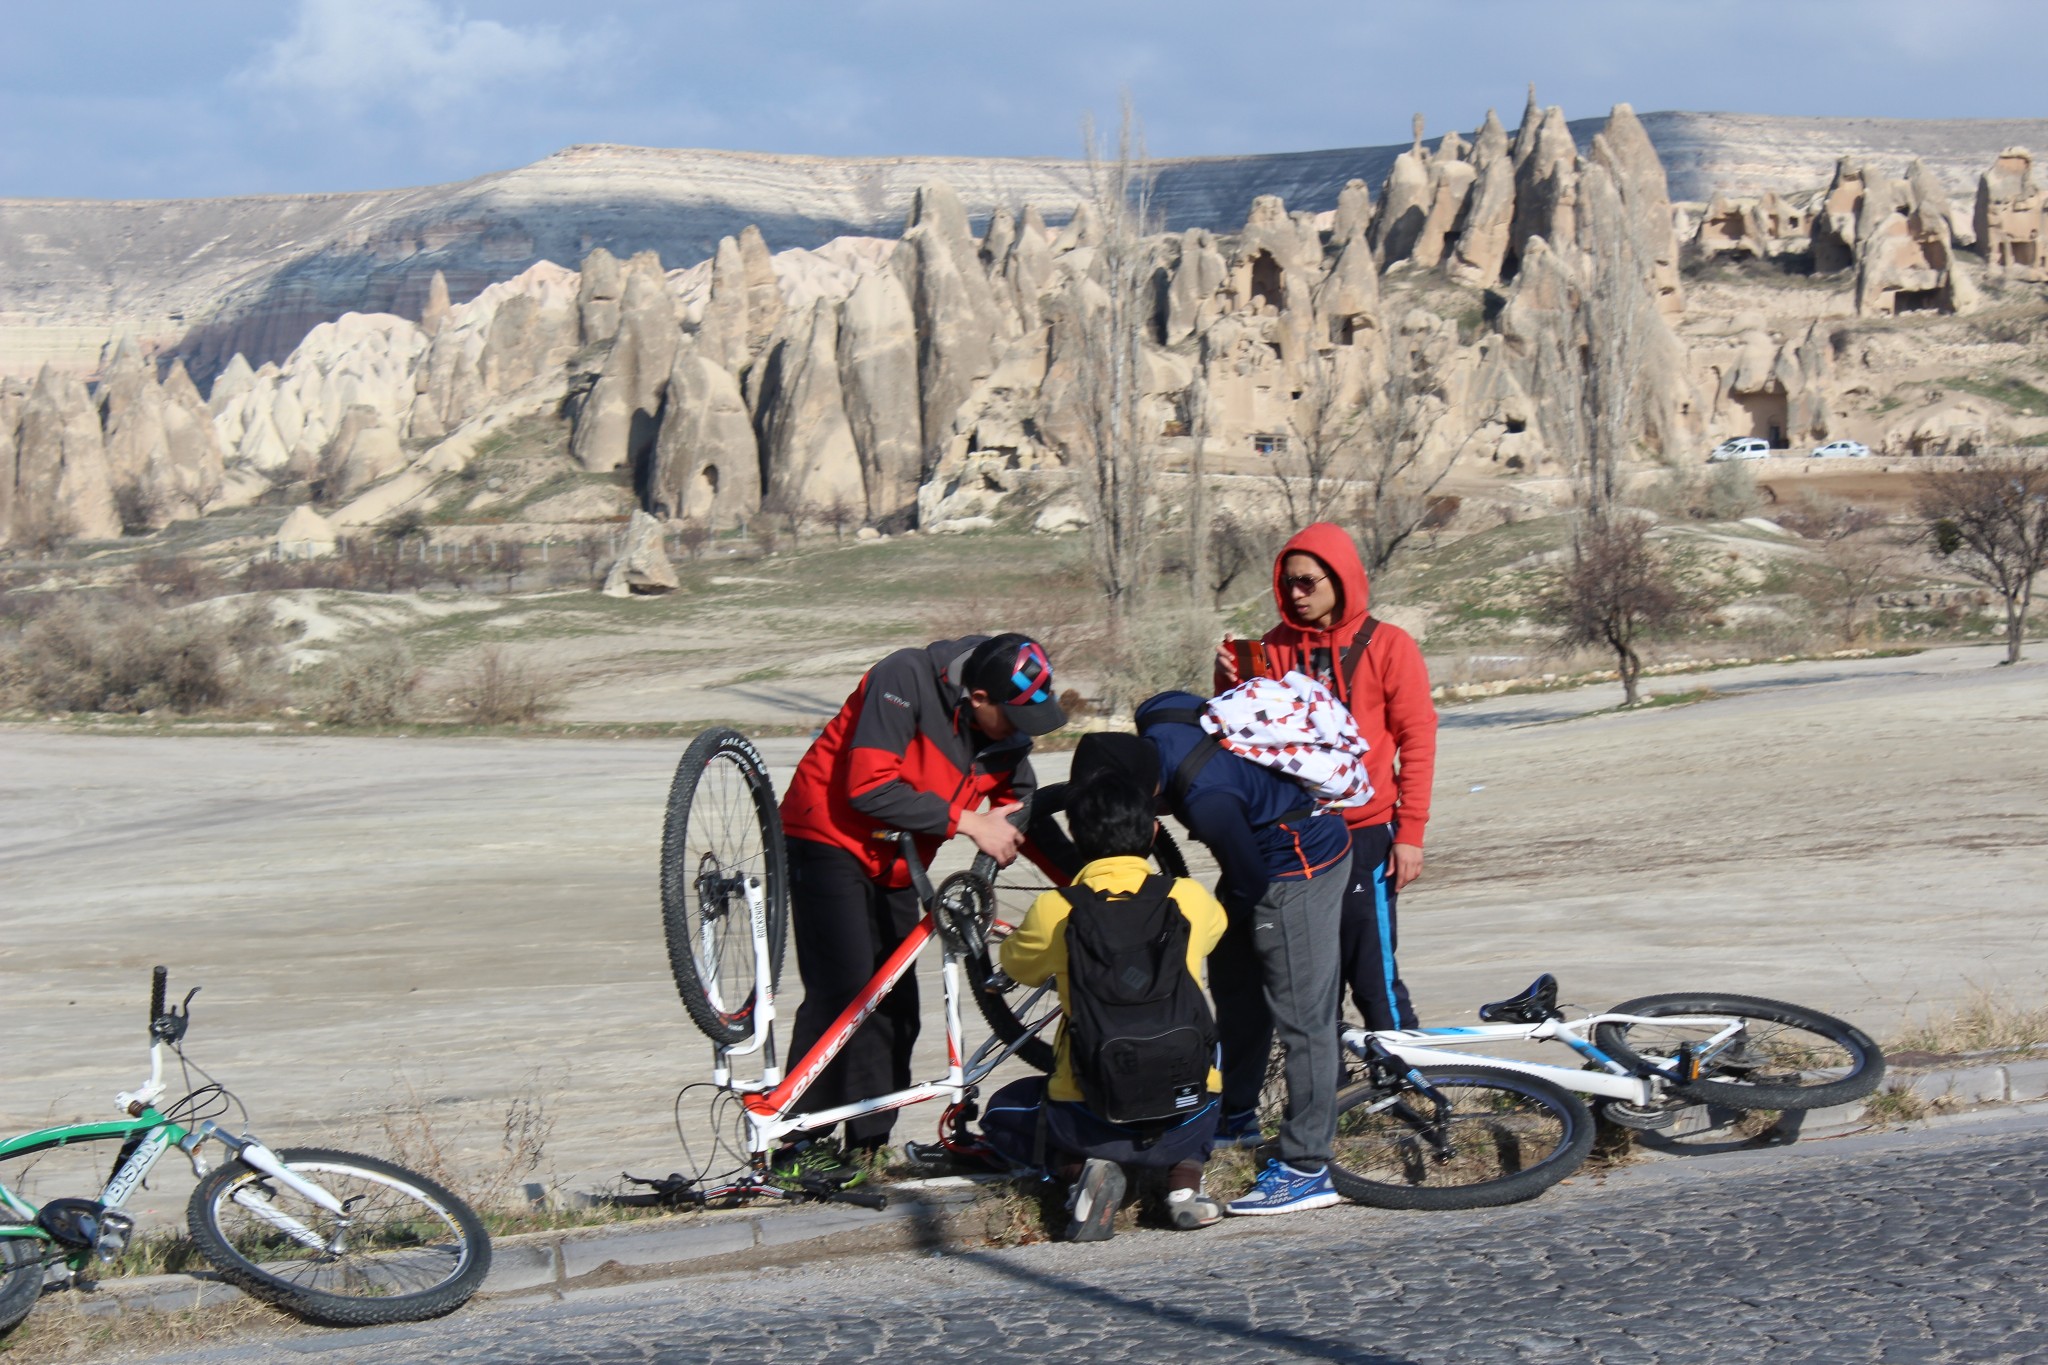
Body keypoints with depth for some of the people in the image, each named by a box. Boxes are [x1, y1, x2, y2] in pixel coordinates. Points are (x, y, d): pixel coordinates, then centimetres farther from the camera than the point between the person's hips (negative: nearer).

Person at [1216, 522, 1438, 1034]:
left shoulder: (1387, 646, -1)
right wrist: (1231, 685, -12)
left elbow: (1417, 740, -2)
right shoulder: (1277, 648, 8)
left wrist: (1410, 832, -7)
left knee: (1373, 977, -6)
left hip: (1366, 835, -4)